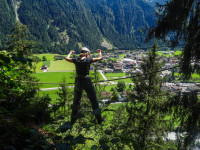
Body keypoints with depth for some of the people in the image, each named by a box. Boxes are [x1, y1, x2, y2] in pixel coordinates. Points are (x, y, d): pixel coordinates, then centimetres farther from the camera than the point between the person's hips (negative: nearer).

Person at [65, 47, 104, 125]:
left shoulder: (76, 60, 0)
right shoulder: (88, 60, -7)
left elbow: (67, 58, 19)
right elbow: (100, 58, 5)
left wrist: (70, 53, 38)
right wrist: (99, 52, 25)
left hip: (78, 82, 3)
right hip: (87, 81, -3)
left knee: (76, 100, 19)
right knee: (94, 100, 11)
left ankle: (73, 119, 27)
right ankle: (99, 119, 20)